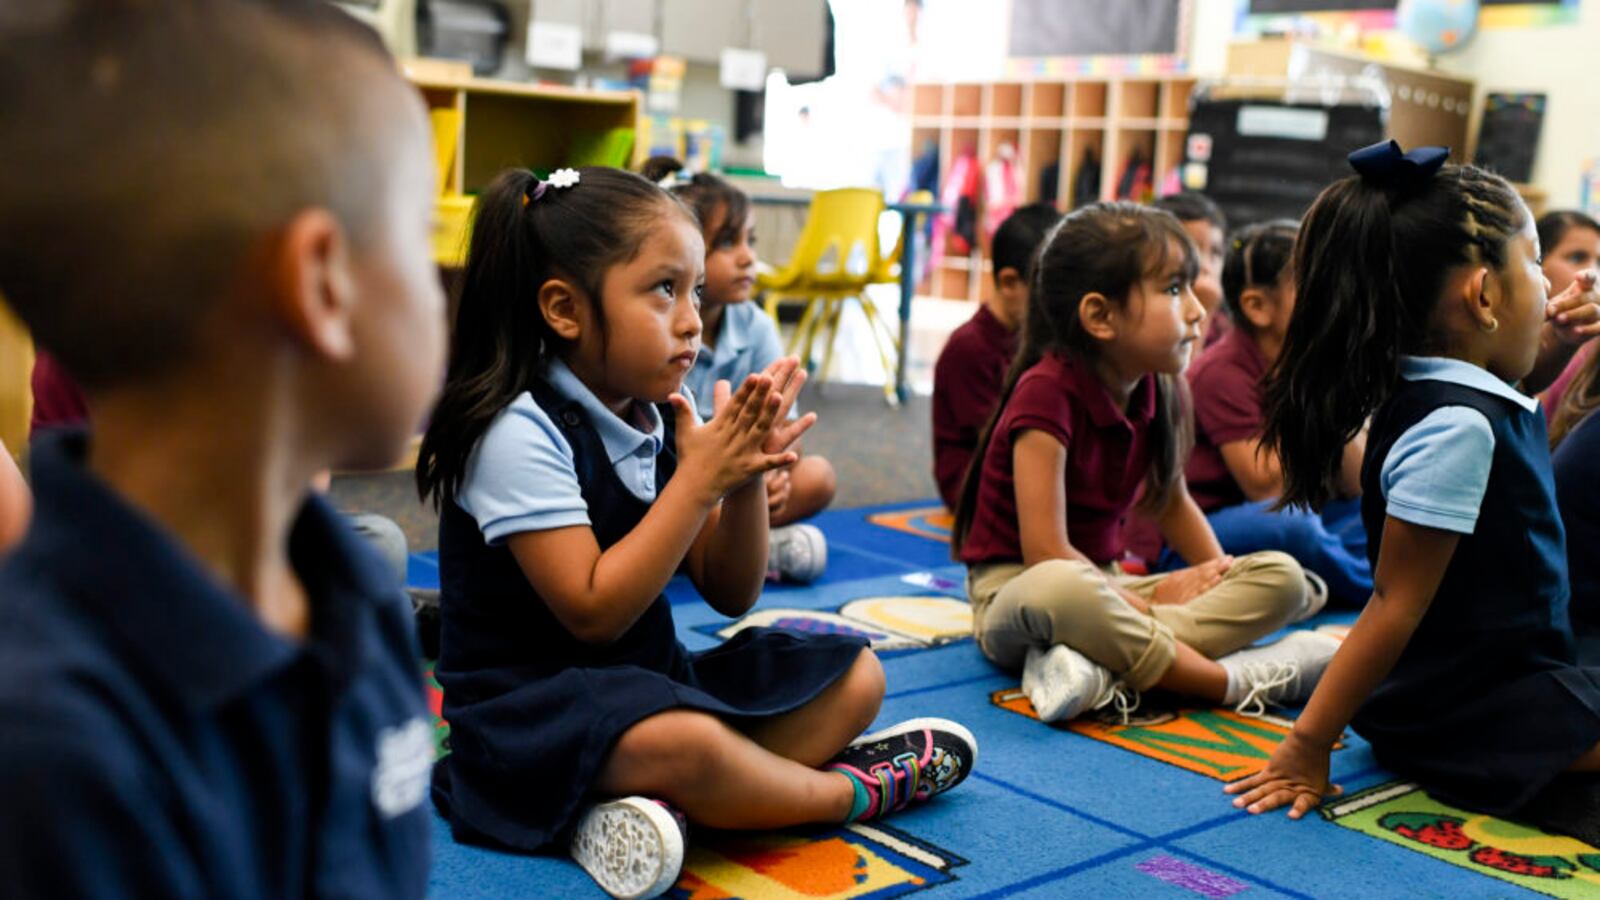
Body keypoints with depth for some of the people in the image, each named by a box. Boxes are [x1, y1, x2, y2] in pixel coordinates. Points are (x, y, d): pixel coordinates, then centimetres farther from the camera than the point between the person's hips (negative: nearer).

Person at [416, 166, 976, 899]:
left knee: (855, 676, 5)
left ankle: (662, 800, -20)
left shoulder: (661, 422, 3)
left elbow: (730, 595, 6)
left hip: (650, 680, 9)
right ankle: (848, 791, -6)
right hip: (532, 704, -8)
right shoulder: (522, 432, -18)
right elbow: (595, 613, -23)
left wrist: (747, 476, -11)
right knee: (686, 743, -38)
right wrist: (700, 478, -23)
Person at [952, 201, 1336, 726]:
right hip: (1012, 596, -8)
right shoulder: (1048, 392, -20)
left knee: (1282, 577, -8)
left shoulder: (1158, 392, 2)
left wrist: (1215, 570, 2)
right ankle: (1233, 681, -25)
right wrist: (1148, 602, -14)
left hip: (1105, 588, 8)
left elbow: (1171, 499, 20)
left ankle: (1102, 671, -30)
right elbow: (1047, 554, -23)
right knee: (1058, 589, -44)